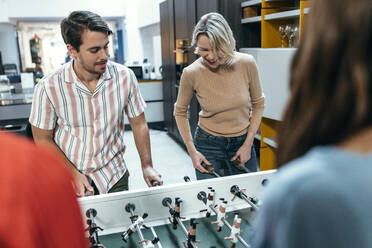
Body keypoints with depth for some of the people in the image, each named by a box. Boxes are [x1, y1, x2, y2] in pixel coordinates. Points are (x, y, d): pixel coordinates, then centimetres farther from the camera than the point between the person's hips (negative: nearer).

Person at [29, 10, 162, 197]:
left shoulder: (125, 77, -12)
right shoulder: (48, 88, -17)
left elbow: (138, 123, -1)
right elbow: (43, 139, -6)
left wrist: (147, 166, -5)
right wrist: (74, 174, -13)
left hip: (114, 177, 2)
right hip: (68, 181, -1)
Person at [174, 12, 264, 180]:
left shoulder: (247, 64, -14)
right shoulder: (191, 73, -16)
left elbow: (258, 104, 0)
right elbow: (180, 111, 0)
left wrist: (248, 144, -4)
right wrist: (191, 150, -6)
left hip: (242, 142, 2)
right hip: (209, 146, -1)